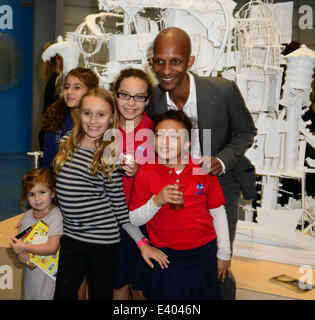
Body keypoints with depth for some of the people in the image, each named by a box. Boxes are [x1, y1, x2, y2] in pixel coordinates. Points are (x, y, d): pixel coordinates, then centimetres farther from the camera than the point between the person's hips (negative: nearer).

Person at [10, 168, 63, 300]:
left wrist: (25, 247, -22)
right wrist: (20, 254, -14)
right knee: (29, 295, 20)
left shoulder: (56, 216, -19)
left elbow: (52, 247, -24)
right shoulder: (27, 216, 2)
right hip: (30, 269, 6)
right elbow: (20, 241, 8)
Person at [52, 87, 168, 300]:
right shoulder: (67, 145, 2)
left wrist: (142, 243, -8)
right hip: (71, 236, 4)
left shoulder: (110, 155, -10)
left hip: (104, 239, -4)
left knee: (101, 293, 13)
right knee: (63, 294, 9)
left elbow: (119, 204, -6)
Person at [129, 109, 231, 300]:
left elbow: (218, 212, 5)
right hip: (167, 257, -1)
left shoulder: (204, 171, -4)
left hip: (205, 254, 2)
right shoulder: (145, 174, -7)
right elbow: (133, 220, -5)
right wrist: (157, 201, -23)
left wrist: (224, 253, 10)